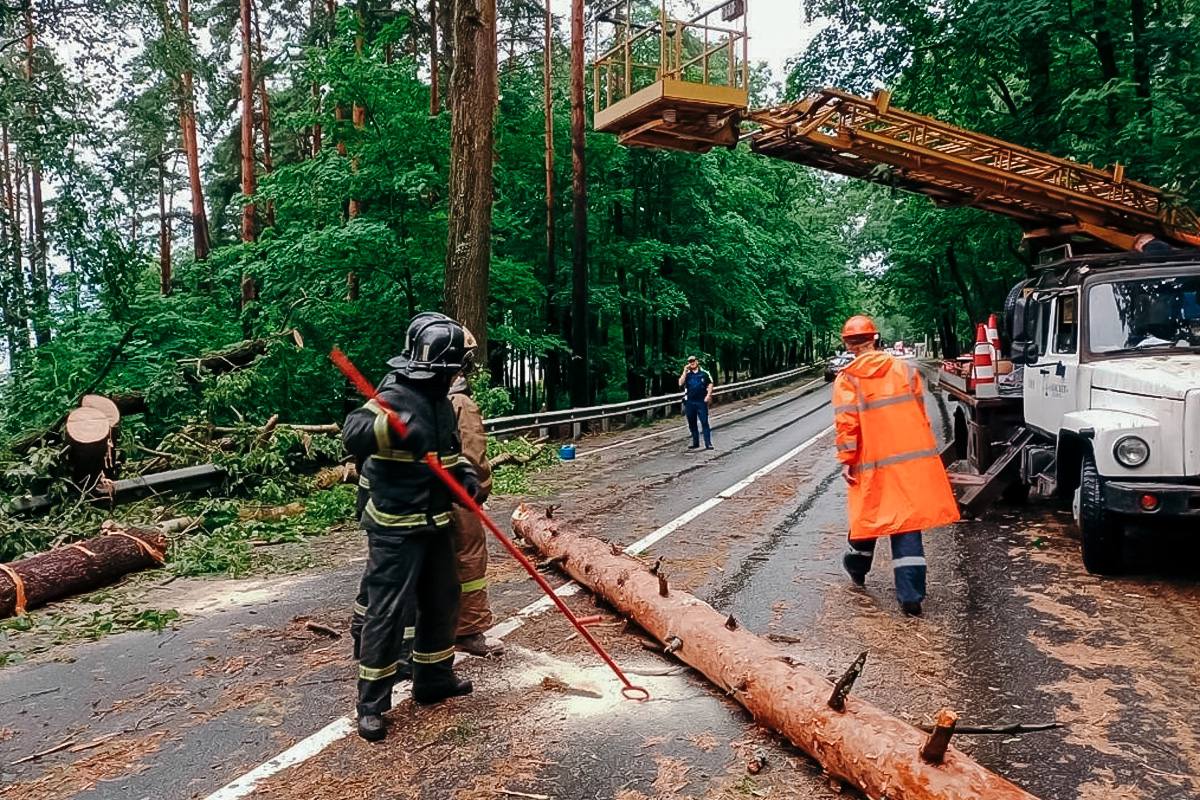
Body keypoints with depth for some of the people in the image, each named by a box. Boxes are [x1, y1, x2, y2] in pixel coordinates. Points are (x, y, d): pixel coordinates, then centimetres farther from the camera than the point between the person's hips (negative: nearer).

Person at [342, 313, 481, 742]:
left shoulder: (441, 400, 9)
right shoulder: (396, 397, -19)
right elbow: (353, 432, -35)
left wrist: (464, 471, 3)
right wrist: (392, 426, -53)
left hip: (435, 524, 9)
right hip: (396, 528, -9)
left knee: (442, 600, 18)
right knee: (387, 611, -4)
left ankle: (434, 678, 35)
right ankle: (371, 704, 9)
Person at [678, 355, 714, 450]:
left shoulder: (704, 373, 3)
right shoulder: (686, 374, 7)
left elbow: (710, 384, 5)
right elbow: (680, 383, -7)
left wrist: (708, 395, -7)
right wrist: (685, 371, -10)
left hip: (701, 401, -3)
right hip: (689, 402, 3)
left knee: (704, 422, -6)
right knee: (692, 423, 9)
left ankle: (708, 443, -5)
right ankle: (695, 443, 20)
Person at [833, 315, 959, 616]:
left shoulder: (847, 379, -4)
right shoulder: (905, 369, 6)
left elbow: (847, 423, -11)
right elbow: (921, 414, 10)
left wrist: (846, 459, -7)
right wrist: (923, 449, 20)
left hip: (874, 461, -2)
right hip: (913, 457, 2)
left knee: (869, 513, 17)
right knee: (906, 521, 1)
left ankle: (858, 565, 39)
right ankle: (910, 594, -1)